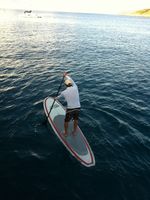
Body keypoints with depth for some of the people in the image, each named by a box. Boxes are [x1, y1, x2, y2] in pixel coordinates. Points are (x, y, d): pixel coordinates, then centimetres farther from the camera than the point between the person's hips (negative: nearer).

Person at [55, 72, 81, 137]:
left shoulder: (64, 92, -9)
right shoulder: (75, 88, -7)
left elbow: (59, 96, 15)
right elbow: (72, 80, 13)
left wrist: (56, 98, 39)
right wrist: (66, 75, 29)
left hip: (70, 109, -2)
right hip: (78, 108, 3)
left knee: (66, 121, 21)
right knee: (76, 120, 26)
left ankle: (65, 133, 40)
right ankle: (74, 132, 44)